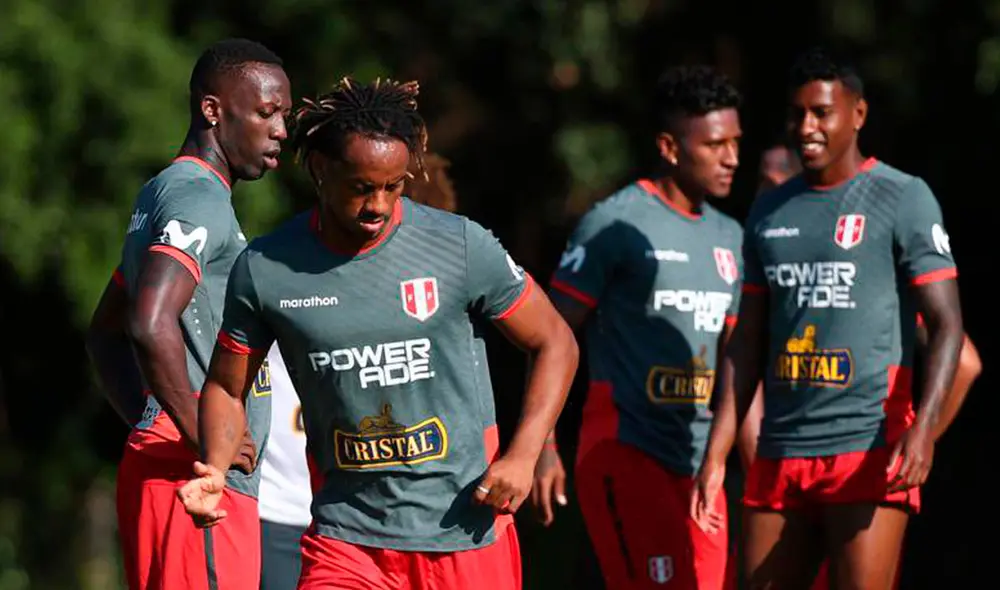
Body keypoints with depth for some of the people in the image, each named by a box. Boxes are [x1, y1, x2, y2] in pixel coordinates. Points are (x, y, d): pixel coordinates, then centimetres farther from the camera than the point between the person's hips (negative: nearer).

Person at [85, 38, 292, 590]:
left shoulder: (160, 193, 19)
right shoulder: (200, 198, -13)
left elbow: (105, 331, 30)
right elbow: (152, 324, -29)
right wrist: (201, 436, -20)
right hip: (196, 481, -10)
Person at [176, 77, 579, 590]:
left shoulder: (462, 247, -7)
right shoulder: (264, 269, -3)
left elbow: (555, 344, 3)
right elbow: (226, 387, 10)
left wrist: (522, 457, -9)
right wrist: (213, 471, -10)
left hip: (466, 533, -1)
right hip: (345, 537, 1)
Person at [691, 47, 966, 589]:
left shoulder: (902, 199, -2)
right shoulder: (769, 213, 15)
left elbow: (946, 324, -7)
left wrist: (924, 427, -22)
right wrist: (716, 455, 11)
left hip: (869, 452, -6)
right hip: (781, 454, 6)